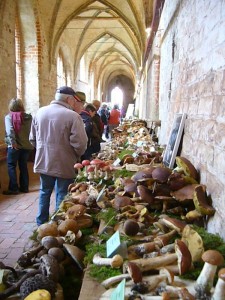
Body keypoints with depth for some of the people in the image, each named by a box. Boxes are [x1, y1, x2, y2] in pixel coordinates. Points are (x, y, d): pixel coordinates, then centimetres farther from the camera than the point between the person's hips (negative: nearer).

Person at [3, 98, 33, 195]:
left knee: (11, 166, 8)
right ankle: (24, 187, 21)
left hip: (14, 146, -4)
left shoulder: (8, 117, -5)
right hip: (26, 145, 4)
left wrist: (13, 142, -18)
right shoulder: (28, 117, 2)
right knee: (23, 166, 15)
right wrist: (30, 142, 6)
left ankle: (13, 188, 8)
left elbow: (10, 131, -18)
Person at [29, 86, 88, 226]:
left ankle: (42, 222, 34)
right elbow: (80, 143, -20)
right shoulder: (73, 116, -17)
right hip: (64, 164, -5)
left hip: (43, 161, 6)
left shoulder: (40, 112, 3)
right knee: (62, 195, 9)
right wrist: (77, 156, 1)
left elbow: (33, 138, 8)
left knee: (45, 191, 22)